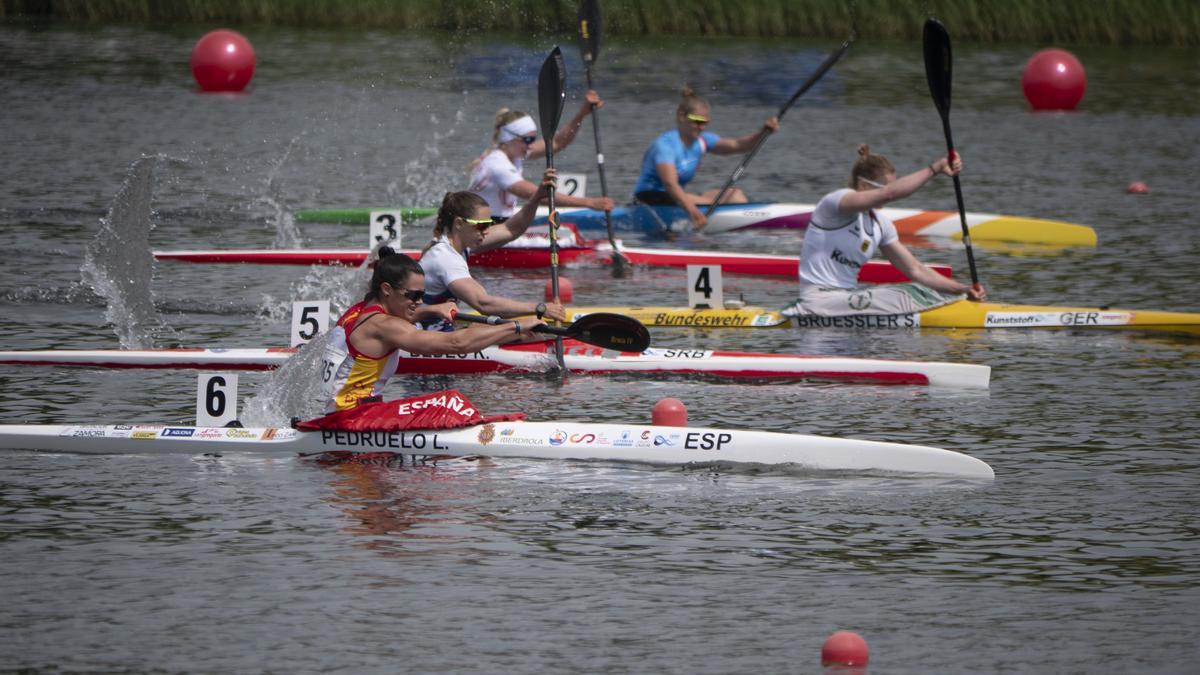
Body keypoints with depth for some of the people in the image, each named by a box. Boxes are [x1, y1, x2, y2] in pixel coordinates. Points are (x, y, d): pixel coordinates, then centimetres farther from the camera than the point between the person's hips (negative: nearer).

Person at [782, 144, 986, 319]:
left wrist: (962, 289, 3)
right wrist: (935, 168, -26)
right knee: (905, 298, -25)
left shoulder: (879, 224, 13)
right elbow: (890, 194, -27)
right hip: (818, 300, -8)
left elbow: (915, 270, 14)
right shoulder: (835, 201, -11)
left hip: (848, 297, 8)